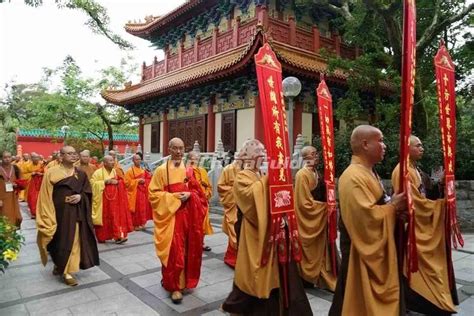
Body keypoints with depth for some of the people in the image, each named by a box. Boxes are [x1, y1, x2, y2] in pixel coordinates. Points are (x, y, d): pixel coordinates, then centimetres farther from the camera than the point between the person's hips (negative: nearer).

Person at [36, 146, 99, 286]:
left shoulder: (80, 174, 7)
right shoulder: (52, 172, -4)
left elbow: (88, 191, 8)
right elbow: (46, 195, -5)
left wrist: (80, 196, -13)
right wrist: (48, 215, -10)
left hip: (76, 212, 3)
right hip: (59, 212, -3)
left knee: (73, 240, 6)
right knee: (60, 240, 3)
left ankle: (67, 271, 19)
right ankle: (59, 264, 24)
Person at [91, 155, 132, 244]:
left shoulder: (115, 171, 12)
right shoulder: (98, 172, -4)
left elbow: (122, 183, 14)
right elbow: (93, 183, -12)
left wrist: (117, 182, -7)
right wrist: (105, 182, -17)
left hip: (114, 199, 4)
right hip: (102, 200, -4)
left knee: (116, 216, -4)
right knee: (103, 218, 3)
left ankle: (118, 236, -5)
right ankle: (101, 237, 18)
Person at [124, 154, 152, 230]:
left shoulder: (143, 170, 11)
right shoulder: (130, 171, -6)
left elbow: (147, 179, 20)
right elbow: (127, 182, -12)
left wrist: (144, 181, -2)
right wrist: (137, 181, -16)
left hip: (143, 192, 6)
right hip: (134, 193, -6)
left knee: (143, 208, 8)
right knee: (136, 209, -4)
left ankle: (142, 223, 19)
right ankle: (135, 224, 5)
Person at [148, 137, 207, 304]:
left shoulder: (189, 170, 8)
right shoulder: (161, 170, -4)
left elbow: (198, 192, 11)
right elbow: (153, 193, -6)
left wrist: (189, 195, -11)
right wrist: (174, 197, -16)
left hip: (188, 215, 4)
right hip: (170, 215, -4)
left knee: (188, 250, 11)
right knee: (174, 251, -4)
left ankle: (184, 280, 30)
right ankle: (175, 285, 10)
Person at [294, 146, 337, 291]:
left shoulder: (315, 173, 9)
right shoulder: (302, 175, -18)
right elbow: (304, 202, -20)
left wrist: (327, 204, 0)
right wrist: (324, 206, -15)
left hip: (318, 216, 8)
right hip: (308, 219, -8)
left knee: (319, 249, 14)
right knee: (309, 250, 5)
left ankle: (315, 276, 26)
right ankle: (306, 277, 21)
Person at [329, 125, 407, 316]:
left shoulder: (368, 172, 10)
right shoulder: (353, 177, -23)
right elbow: (365, 215, -30)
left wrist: (393, 205, -2)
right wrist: (393, 207, -15)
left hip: (378, 246, 10)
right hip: (362, 250, -10)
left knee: (375, 297, 21)